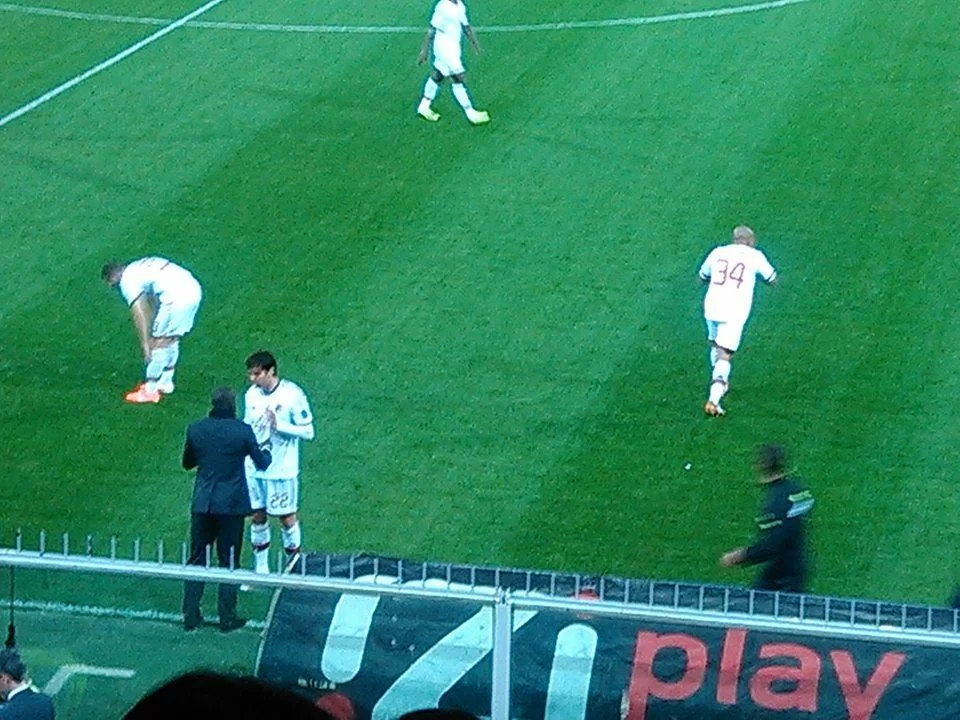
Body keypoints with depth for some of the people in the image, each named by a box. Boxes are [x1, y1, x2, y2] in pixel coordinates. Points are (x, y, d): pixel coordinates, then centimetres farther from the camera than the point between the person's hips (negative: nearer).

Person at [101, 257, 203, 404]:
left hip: (176, 297, -9)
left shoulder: (127, 281, 0)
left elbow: (139, 316, -3)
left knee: (158, 343, 5)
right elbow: (152, 305, 31)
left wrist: (145, 346, 2)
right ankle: (165, 383, 35)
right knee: (171, 341, 23)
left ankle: (150, 390, 12)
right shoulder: (139, 268, 26)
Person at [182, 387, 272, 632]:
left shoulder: (196, 430, -3)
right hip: (232, 505, -2)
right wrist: (265, 449, 21)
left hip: (202, 504, 2)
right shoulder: (242, 431, -11)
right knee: (229, 563, 7)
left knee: (197, 560, 11)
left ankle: (191, 616, 12)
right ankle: (227, 618, 9)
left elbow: (187, 462, 11)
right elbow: (262, 464, 0)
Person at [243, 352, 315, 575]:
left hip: (282, 470, -5)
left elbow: (307, 432, -13)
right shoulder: (252, 394, 2)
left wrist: (279, 425, -24)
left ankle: (294, 560, 22)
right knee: (257, 517, 10)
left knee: (286, 518, 4)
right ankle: (261, 569, 21)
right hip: (254, 469, 5)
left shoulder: (292, 395, -16)